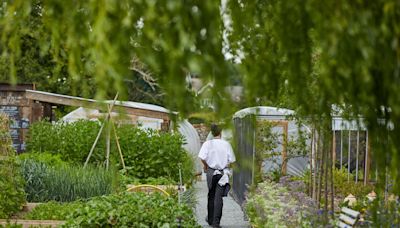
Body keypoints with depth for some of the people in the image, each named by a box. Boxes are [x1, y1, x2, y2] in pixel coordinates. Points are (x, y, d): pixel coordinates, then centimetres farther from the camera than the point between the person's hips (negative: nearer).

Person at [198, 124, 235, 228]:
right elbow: (232, 160, -3)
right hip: (222, 172, 0)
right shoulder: (226, 144, -5)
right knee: (219, 197, 1)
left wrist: (205, 166, -1)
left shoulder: (208, 143, -8)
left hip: (211, 172, 0)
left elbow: (202, 157, -19)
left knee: (211, 196, 16)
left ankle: (210, 219, 27)